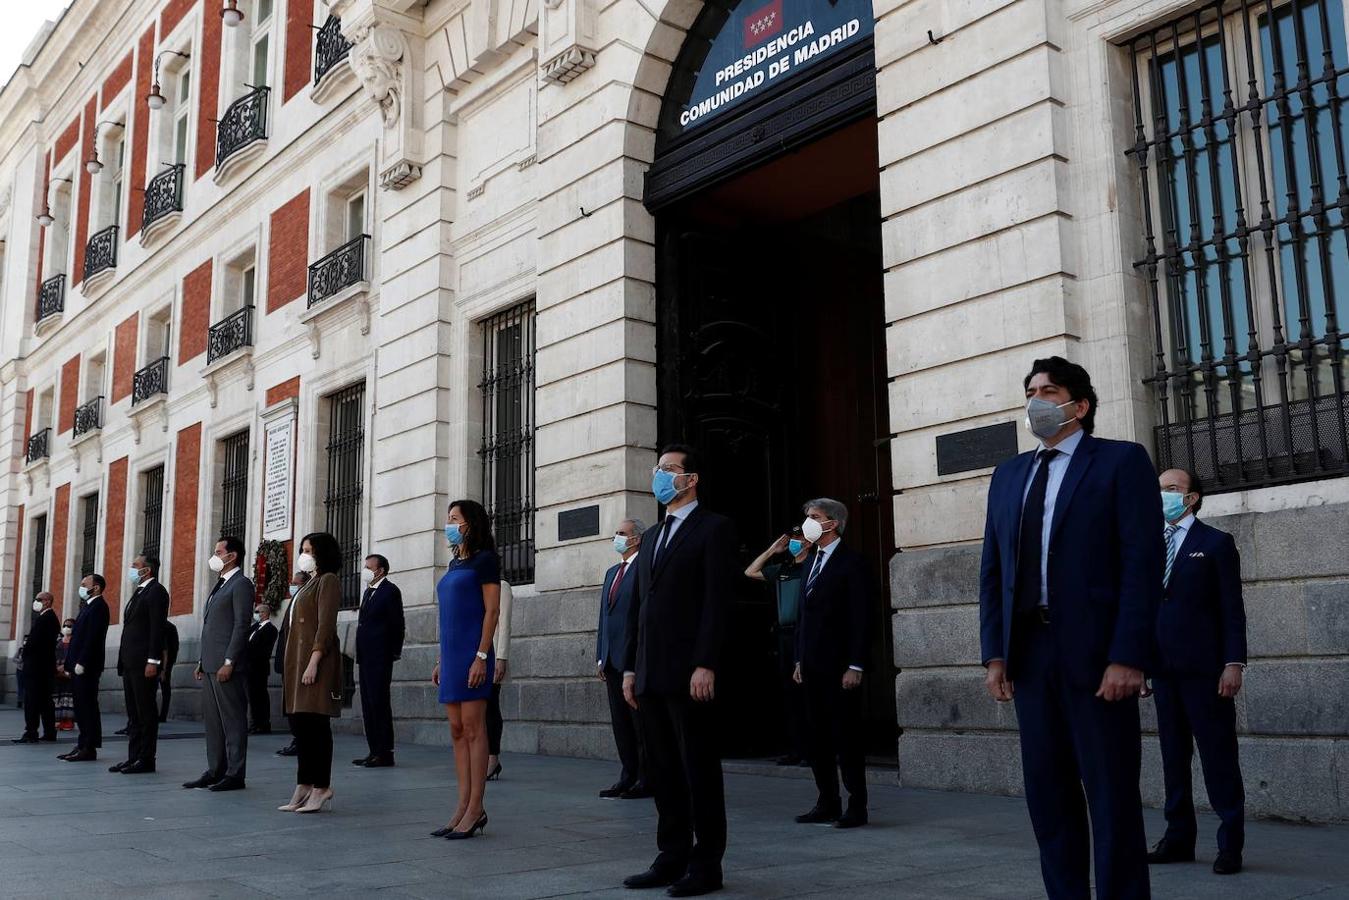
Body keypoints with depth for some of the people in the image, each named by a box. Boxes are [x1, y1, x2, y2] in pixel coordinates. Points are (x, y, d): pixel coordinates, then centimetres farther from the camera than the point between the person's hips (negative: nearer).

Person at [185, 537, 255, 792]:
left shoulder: (241, 584, -8)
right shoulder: (220, 585, 21)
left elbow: (241, 625, -15)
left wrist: (229, 662, -20)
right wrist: (202, 662, 16)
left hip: (227, 665, -9)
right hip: (210, 665, 10)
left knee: (233, 720, -5)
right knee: (212, 720, 11)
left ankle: (235, 774, -1)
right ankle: (216, 770, 17)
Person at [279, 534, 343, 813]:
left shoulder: (328, 580, -5)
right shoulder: (310, 583, 22)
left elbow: (325, 625, -15)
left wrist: (313, 663, -22)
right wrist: (291, 668, 16)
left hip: (316, 660, -9)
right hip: (297, 660, 9)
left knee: (315, 725, -7)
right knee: (300, 724, 8)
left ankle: (321, 789, -4)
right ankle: (304, 789, 11)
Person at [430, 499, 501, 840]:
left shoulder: (484, 559, -4)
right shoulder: (454, 563, 18)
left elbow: (492, 611, -11)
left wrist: (481, 656, -18)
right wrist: (441, 661, 17)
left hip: (471, 654, -8)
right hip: (451, 654, 8)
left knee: (473, 728, -7)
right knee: (457, 731, 6)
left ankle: (475, 809, -4)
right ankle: (463, 806, 10)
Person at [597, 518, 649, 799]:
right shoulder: (612, 573, 19)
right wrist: (600, 657, 15)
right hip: (613, 660, 8)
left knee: (640, 721, -3)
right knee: (620, 721, 10)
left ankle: (647, 780, 3)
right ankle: (628, 777, 16)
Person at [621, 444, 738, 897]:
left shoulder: (714, 528, -3)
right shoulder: (651, 540, 20)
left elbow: (717, 602, -12)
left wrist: (705, 666, -19)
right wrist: (630, 667, 13)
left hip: (688, 673, -7)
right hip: (650, 675, 8)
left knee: (699, 770, 0)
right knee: (662, 771, 11)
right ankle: (672, 858, 19)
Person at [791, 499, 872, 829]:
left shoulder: (851, 562, -8)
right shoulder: (811, 560, 17)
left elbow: (859, 617, -12)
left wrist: (855, 666, -17)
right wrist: (799, 659, 15)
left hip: (839, 665, -8)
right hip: (812, 665, 8)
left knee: (846, 736, -3)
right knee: (818, 736, 10)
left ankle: (857, 807, 4)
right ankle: (827, 803, 17)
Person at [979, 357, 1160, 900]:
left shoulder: (1121, 462, 0)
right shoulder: (1008, 475, 16)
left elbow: (1142, 564, -8)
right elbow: (993, 571, 13)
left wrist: (1128, 656, -15)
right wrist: (995, 653, 4)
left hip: (1094, 652, -5)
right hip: (1030, 651, 5)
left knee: (1111, 796, 1)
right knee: (1047, 793, 9)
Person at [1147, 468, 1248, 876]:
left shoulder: (1216, 543, 1)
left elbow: (1232, 608, -4)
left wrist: (1234, 663, -12)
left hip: (1204, 668, -5)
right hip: (1164, 668, 5)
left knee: (1218, 754, -2)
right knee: (1173, 755, 8)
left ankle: (1230, 844, 4)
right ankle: (1179, 838, 14)